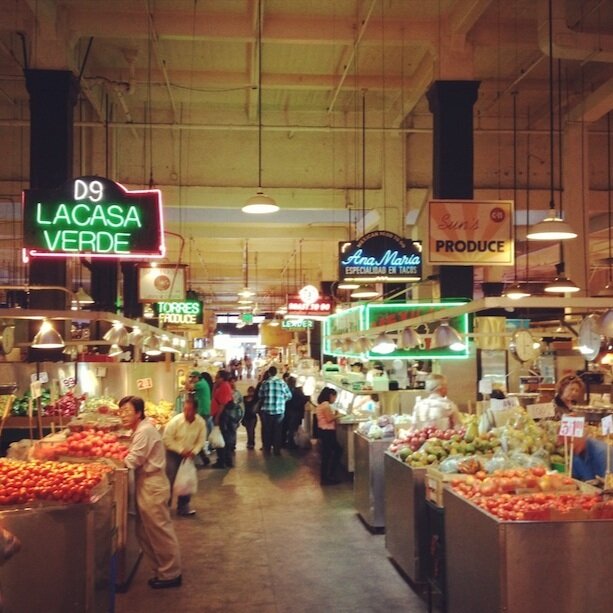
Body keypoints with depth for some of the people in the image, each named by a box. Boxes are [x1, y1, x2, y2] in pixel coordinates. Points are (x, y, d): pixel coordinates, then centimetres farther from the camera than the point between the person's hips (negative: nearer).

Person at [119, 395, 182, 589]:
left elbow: (133, 461, -20)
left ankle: (170, 575, 11)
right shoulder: (141, 429, 14)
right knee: (145, 532, 15)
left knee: (160, 532, 0)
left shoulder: (145, 431, -18)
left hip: (152, 486, -10)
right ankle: (162, 570, 26)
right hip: (146, 485, 10)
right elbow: (135, 459, 12)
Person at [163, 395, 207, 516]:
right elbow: (167, 439, -19)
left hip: (188, 454, 4)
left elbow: (201, 440, -3)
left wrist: (194, 451, -19)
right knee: (170, 480, -6)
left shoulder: (201, 423, -15)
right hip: (173, 453, -4)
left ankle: (183, 506, 21)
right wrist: (181, 450, -21)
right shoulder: (175, 421, -25)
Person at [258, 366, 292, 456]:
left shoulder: (265, 383, -5)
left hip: (267, 410, 0)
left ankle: (267, 450, 15)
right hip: (279, 410, 0)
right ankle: (277, 450, 12)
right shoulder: (282, 382, -2)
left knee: (267, 431, 12)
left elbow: (260, 396, -3)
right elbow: (289, 395, 2)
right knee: (277, 431, 11)